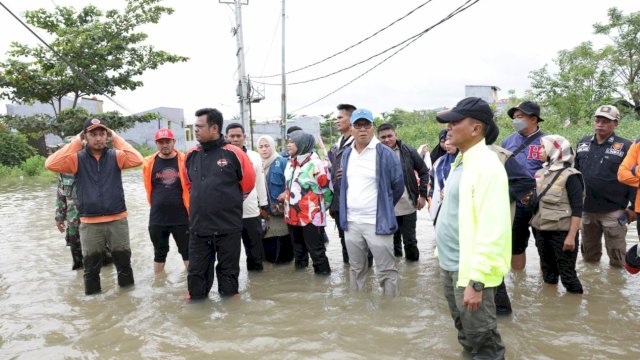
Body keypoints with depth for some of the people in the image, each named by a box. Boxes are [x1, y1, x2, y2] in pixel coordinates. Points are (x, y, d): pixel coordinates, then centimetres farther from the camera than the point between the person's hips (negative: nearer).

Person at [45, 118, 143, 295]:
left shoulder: (115, 155, 0)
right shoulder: (78, 158, 0)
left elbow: (137, 160, -16)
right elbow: (51, 164, -15)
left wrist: (116, 138, -10)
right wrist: (76, 141, -10)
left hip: (117, 221, 0)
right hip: (89, 224, 0)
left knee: (124, 262, 12)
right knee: (91, 268, 12)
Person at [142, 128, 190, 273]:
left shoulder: (184, 161, -8)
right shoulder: (149, 163, -2)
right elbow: (149, 188, 11)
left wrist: (188, 207, 6)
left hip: (181, 218, -2)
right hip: (157, 219, 2)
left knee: (187, 251, 10)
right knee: (159, 253, 18)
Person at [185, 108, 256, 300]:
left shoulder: (233, 154, -10)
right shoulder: (191, 155, 3)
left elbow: (248, 181, 3)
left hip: (228, 226, -3)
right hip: (198, 226, 4)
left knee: (229, 269, 11)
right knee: (196, 270, 12)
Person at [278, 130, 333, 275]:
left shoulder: (314, 162, -14)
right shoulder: (290, 162, 10)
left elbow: (326, 187, -10)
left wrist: (321, 207, -1)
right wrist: (286, 194, 11)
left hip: (310, 214, -7)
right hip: (292, 214, 8)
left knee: (315, 247, 0)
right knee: (298, 245, 19)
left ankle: (322, 271, 12)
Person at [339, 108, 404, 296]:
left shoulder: (385, 154, -10)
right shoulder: (347, 154, 8)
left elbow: (398, 186, -2)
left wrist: (384, 208, 7)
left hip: (377, 223, -6)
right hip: (351, 222, 6)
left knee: (386, 271, 1)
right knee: (356, 269, 19)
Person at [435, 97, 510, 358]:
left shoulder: (487, 166, -19)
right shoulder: (460, 162, 9)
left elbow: (491, 231, -24)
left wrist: (476, 281, -25)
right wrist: (444, 256, 16)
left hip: (470, 269, -9)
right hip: (449, 264, 9)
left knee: (482, 337, 6)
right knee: (464, 328, 23)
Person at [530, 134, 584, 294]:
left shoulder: (570, 176, -12)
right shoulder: (540, 173, 9)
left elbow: (577, 209, -14)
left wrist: (571, 236, -18)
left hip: (562, 232, -7)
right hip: (541, 231, 7)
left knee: (567, 273, 0)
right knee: (548, 272, 18)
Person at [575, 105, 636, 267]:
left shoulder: (625, 147, -8)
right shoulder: (583, 144, 7)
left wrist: (634, 207, -9)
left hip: (613, 211, -4)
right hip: (586, 209, 4)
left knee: (616, 255, 8)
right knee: (588, 252, 20)